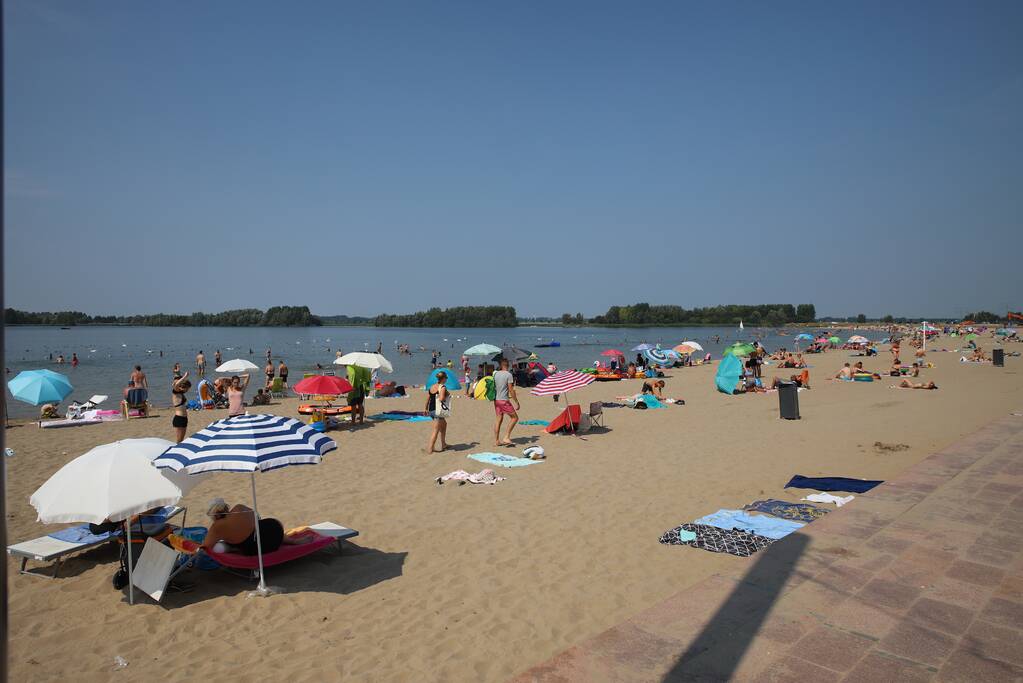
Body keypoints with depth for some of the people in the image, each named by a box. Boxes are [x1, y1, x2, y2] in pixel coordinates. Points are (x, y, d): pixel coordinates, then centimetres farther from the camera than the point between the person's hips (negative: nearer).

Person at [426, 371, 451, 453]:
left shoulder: (432, 387, 10)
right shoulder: (443, 388, -13)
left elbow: (427, 399, 14)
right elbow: (441, 398, -26)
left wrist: (426, 409, 26)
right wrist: (447, 395, -7)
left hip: (431, 410, 9)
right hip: (438, 411, -9)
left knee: (444, 424, 26)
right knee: (436, 430, -3)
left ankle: (443, 444, 34)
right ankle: (430, 448, -5)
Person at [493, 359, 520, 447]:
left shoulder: (495, 374, 8)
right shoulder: (508, 375, -11)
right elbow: (511, 390, -13)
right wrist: (516, 402, -8)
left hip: (496, 400, 7)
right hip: (504, 400, -7)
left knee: (498, 420, 11)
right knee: (514, 417, 4)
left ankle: (496, 441, 13)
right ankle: (507, 437, -2)